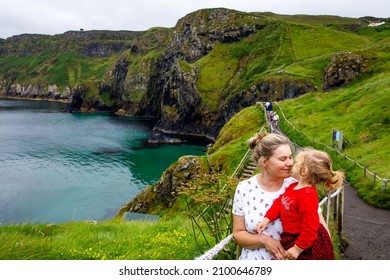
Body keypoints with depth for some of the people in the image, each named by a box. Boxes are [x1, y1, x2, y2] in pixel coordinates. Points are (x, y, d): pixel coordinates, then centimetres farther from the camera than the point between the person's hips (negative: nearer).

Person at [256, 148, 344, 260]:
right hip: (291, 239, 9)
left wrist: (297, 248, -23)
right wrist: (267, 219, -8)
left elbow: (310, 226, -28)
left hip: (305, 246, -8)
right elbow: (279, 202, 6)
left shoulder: (308, 195, -28)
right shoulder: (293, 187, 0)